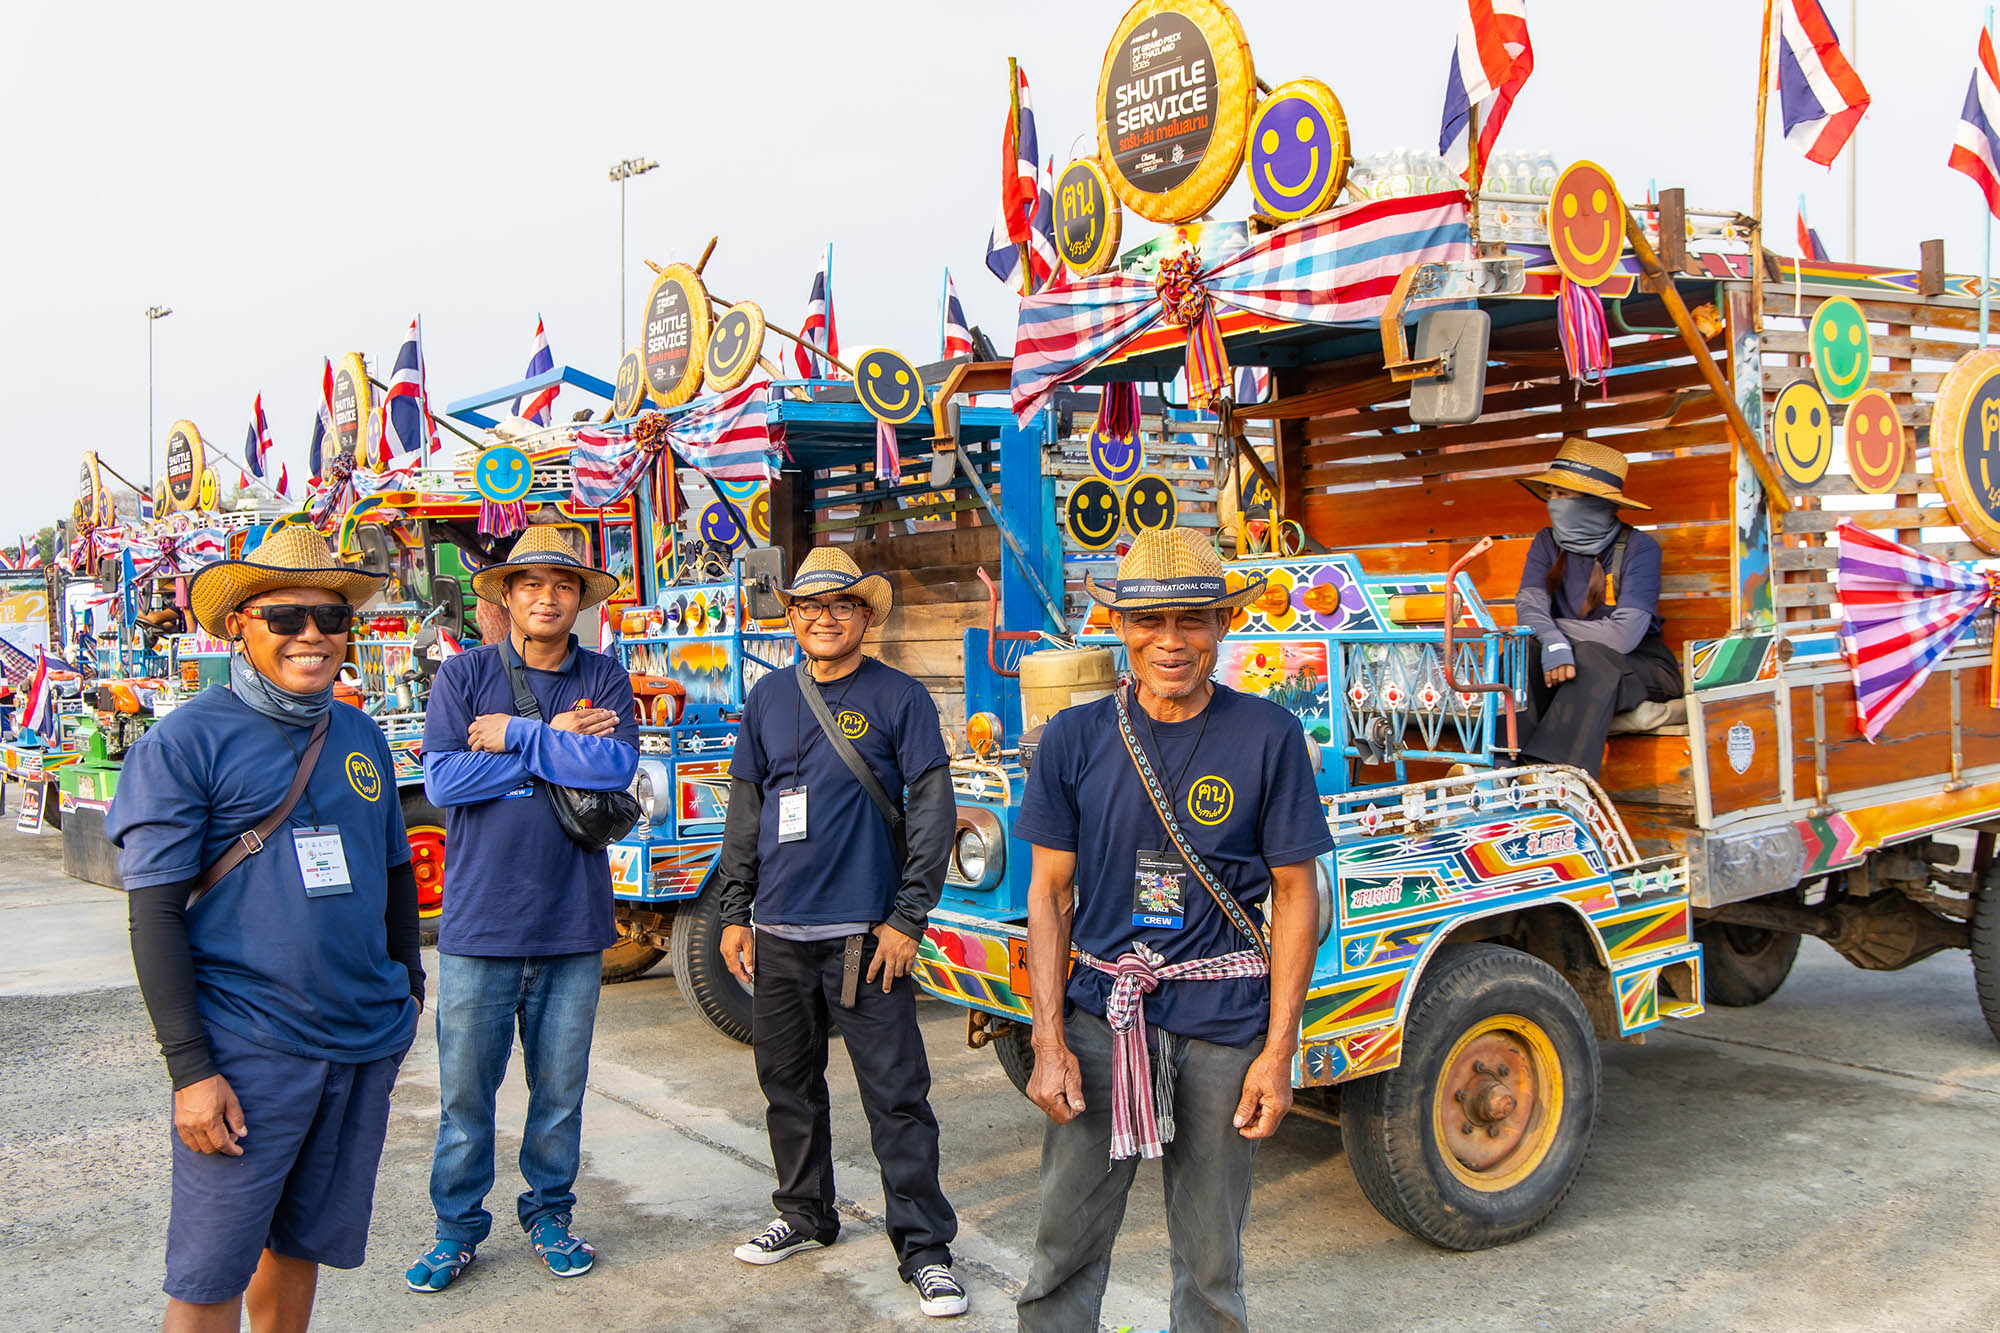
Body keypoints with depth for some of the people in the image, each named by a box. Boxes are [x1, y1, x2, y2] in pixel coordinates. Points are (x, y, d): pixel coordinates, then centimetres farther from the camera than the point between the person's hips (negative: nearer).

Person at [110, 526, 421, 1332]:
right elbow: (155, 913, -11)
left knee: (303, 1244, 17)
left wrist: (407, 984, 19)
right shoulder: (186, 742, -8)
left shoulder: (361, 737, 10)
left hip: (366, 1042, 5)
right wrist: (190, 1070, -14)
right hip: (249, 1051, -5)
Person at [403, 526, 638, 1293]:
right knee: (465, 1088, 6)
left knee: (561, 1087, 11)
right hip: (479, 921, -1)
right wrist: (557, 743, -11)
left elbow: (616, 767, -12)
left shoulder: (605, 680, 4)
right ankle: (458, 1229, 23)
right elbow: (442, 779, -11)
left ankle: (549, 1215, 29)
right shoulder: (464, 676, 1)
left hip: (572, 922, 1)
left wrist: (515, 738, -11)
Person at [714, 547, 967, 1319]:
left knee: (896, 1094, -3)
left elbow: (933, 812, -5)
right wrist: (735, 913, 10)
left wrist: (908, 918, -10)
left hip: (861, 933, -5)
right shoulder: (769, 699, 10)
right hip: (778, 934, 5)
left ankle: (923, 1248, 6)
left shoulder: (898, 698, -3)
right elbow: (745, 812, 14)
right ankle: (805, 1216, 34)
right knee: (787, 1084, 16)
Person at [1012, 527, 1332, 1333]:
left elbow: (1295, 895, -2)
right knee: (1065, 1242, 6)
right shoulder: (1076, 738, 0)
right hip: (1102, 1012, 1)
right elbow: (1049, 892, 3)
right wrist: (1049, 1040, -4)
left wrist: (1278, 1052, -6)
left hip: (1223, 1022, -1)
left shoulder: (1266, 735, -4)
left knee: (1211, 1257, 12)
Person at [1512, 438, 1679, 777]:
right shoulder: (1547, 543, 2)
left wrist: (1551, 624, -13)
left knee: (1591, 658, -36)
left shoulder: (1638, 548, -13)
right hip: (1565, 661, 4)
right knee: (1524, 652, -26)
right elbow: (1529, 606, -13)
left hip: (1641, 666, -4)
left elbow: (1623, 636, -24)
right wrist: (1553, 643, -35)